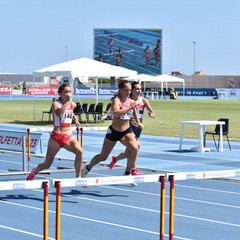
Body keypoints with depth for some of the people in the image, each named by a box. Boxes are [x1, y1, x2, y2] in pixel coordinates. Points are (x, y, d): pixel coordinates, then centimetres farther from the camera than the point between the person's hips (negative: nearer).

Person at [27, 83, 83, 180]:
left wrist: (75, 119, 21)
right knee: (47, 165, 11)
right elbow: (59, 114, -35)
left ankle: (78, 178, -19)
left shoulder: (73, 104, 6)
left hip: (68, 137, 4)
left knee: (79, 151, -28)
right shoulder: (56, 104, -11)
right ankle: (34, 172, 45)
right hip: (56, 137, -4)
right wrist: (67, 101, -32)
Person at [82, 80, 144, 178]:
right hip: (114, 132, -4)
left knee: (134, 148, -25)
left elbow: (134, 111, 23)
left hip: (126, 131, 4)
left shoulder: (131, 101, -1)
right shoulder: (116, 100, -18)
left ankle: (127, 173, -9)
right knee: (103, 156, 10)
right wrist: (130, 107, -40)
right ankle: (87, 168, 39)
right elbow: (116, 112, -40)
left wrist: (138, 122, 17)